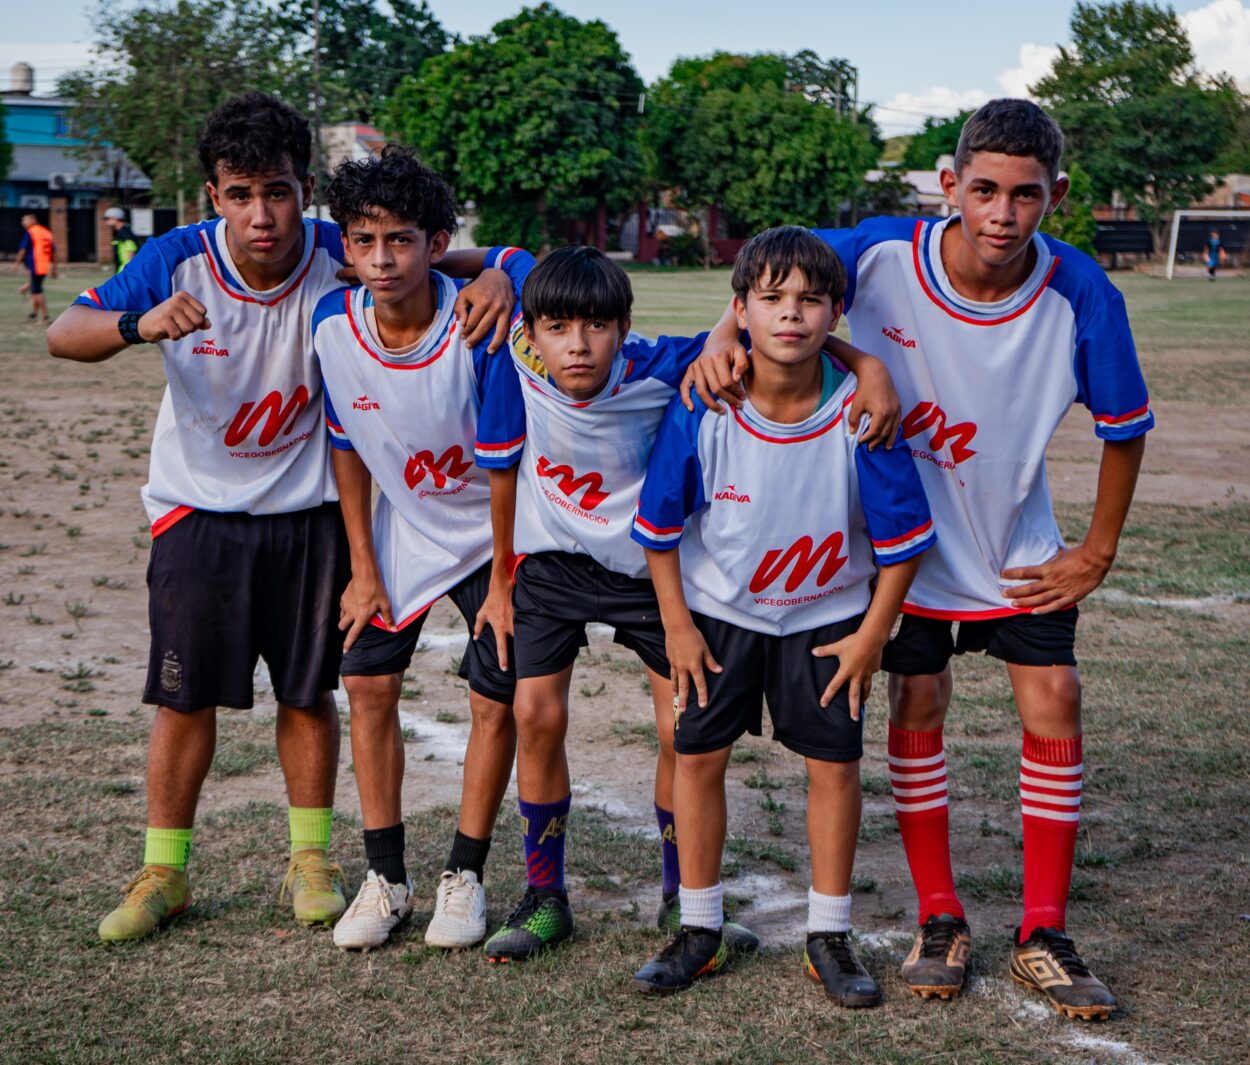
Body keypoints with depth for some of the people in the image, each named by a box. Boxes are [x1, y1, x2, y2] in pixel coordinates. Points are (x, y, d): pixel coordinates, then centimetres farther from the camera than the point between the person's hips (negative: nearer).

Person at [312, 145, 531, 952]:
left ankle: (464, 878, 13)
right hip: (403, 529, 4)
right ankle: (386, 879, 14)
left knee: (496, 699, -4)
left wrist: (501, 582, -14)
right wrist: (363, 569, -1)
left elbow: (503, 466, -20)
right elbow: (349, 447, -3)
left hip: (489, 532, -3)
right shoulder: (335, 326, -17)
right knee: (370, 683, 0)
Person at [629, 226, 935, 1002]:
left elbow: (903, 536, -12)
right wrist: (677, 626, -6)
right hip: (718, 610, 1)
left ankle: (830, 936, 18)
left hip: (827, 616, 0)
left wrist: (873, 635, -9)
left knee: (835, 762, 1)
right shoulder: (703, 409, -21)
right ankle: (700, 930, 20)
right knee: (698, 754, 3)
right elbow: (660, 525, -8)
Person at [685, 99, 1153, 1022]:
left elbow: (1125, 426, -8)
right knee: (918, 706, 1)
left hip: (1020, 548, 1)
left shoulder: (1082, 297, -22)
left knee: (1054, 701, -5)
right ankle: (941, 921, 17)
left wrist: (1099, 550, -4)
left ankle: (1044, 935, 8)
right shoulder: (882, 254, -24)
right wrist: (725, 338, -29)